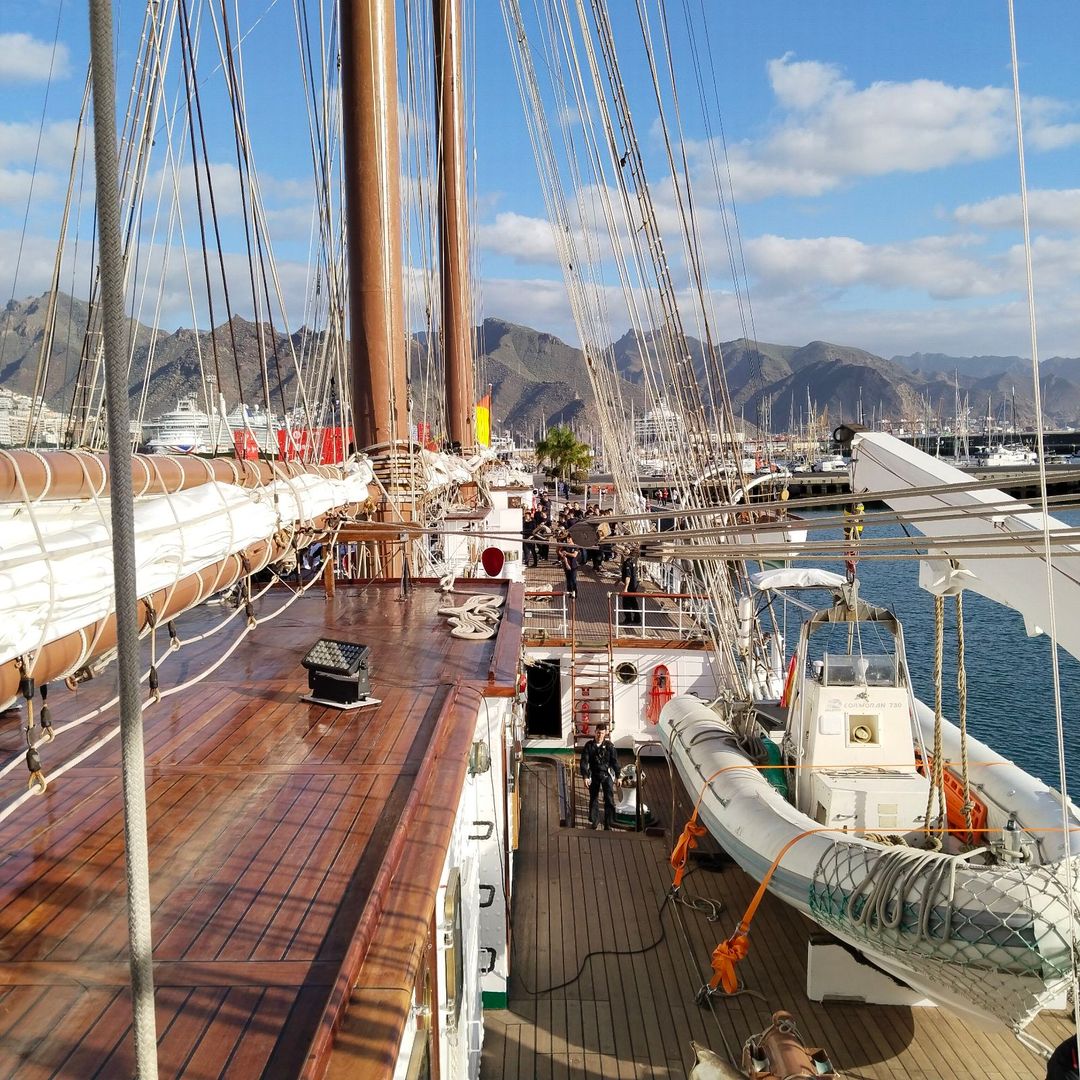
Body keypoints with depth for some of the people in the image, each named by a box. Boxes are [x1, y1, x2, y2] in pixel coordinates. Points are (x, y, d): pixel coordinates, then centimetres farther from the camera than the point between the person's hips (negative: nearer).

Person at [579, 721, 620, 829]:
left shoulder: (609, 745, -5)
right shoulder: (589, 745, -4)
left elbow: (615, 761, 0)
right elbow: (584, 762, -4)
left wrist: (617, 776, 0)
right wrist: (585, 776, -12)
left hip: (607, 774, -1)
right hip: (594, 775, 2)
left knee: (609, 798, -10)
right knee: (593, 799, 11)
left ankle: (608, 823, -4)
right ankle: (594, 821, 26)